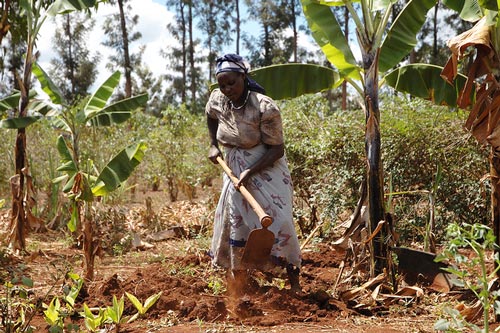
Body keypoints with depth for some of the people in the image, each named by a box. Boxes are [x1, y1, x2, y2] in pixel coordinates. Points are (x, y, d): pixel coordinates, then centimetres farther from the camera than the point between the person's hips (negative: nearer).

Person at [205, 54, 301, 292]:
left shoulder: (265, 108, -23)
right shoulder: (217, 100, -7)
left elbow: (277, 149, -19)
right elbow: (211, 116, 19)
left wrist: (251, 172, -27)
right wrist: (214, 145, 11)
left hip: (266, 168, -5)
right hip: (235, 171, 5)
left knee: (277, 220, -11)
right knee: (235, 221, 7)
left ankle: (294, 279, 0)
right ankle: (238, 277, 20)